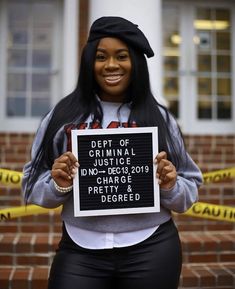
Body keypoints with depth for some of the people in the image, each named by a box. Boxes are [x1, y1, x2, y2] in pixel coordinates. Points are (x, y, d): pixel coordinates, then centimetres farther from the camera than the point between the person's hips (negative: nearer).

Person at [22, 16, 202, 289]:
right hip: (80, 251, 0)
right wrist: (58, 184, -14)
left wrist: (171, 186, -12)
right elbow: (33, 186, 5)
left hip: (152, 250, 1)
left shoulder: (160, 118, 3)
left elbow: (190, 189, 7)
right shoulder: (63, 115, 2)